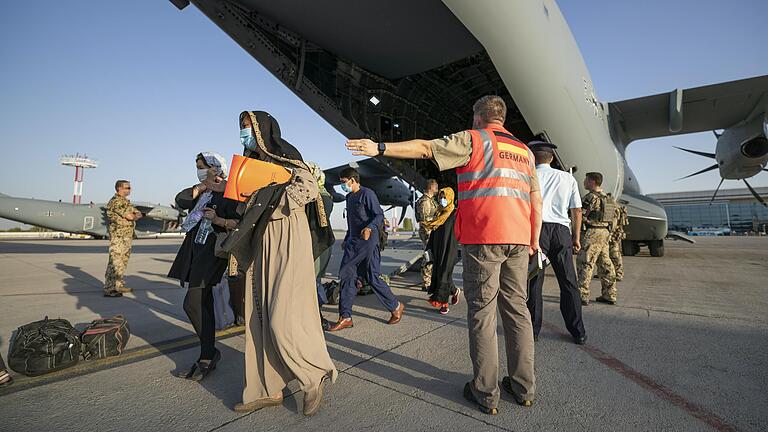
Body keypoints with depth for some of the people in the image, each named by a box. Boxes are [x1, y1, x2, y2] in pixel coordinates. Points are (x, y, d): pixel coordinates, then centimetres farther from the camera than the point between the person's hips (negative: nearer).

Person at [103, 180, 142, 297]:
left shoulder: (125, 201, 17)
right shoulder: (116, 201, -13)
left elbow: (139, 214, 11)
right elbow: (130, 217, -20)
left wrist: (135, 215, -10)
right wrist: (135, 215, 1)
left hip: (127, 237, 10)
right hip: (118, 237, -10)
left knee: (122, 262, 16)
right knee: (115, 262, -8)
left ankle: (118, 285, 27)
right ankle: (109, 289, -4)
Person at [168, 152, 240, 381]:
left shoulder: (228, 193, -7)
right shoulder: (201, 192, 19)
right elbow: (181, 201, 2)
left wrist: (218, 220, -29)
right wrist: (203, 186, -4)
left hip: (211, 253, -8)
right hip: (195, 251, 8)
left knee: (193, 304, -13)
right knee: (203, 305, 12)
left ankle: (208, 356, 1)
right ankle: (208, 356, 22)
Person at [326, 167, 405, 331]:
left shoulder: (367, 194, -8)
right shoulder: (349, 197, 18)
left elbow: (380, 215, -15)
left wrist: (369, 228, -33)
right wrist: (346, 239, 30)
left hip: (368, 241, -8)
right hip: (353, 242, 8)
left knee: (373, 278, -4)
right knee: (347, 276, 0)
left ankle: (396, 307, 17)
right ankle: (345, 318, 5)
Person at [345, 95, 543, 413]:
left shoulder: (473, 139, 3)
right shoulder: (524, 150, 21)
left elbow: (424, 148, -6)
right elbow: (537, 201, 18)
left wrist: (380, 148, -5)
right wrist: (534, 241, 21)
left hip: (483, 237, -6)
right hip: (518, 239, 6)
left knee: (482, 311, 0)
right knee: (517, 308, 12)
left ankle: (485, 393, 7)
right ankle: (523, 387, 21)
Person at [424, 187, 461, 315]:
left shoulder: (455, 214, -7)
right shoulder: (439, 214, 13)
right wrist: (430, 248, 15)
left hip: (449, 249, -7)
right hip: (438, 249, 7)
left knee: (444, 274, -6)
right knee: (437, 273, 8)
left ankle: (443, 303, 3)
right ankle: (455, 291, 30)